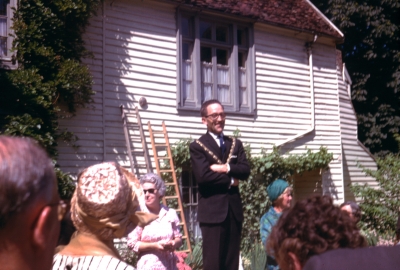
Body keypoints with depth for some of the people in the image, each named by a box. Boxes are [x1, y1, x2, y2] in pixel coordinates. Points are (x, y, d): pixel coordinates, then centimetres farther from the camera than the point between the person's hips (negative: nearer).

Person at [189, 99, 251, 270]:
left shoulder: (235, 144, 15)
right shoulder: (197, 146, -1)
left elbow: (245, 171, 2)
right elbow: (203, 176, -15)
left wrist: (226, 168, -14)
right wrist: (230, 180, -7)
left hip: (234, 210, 5)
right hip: (212, 210, -5)